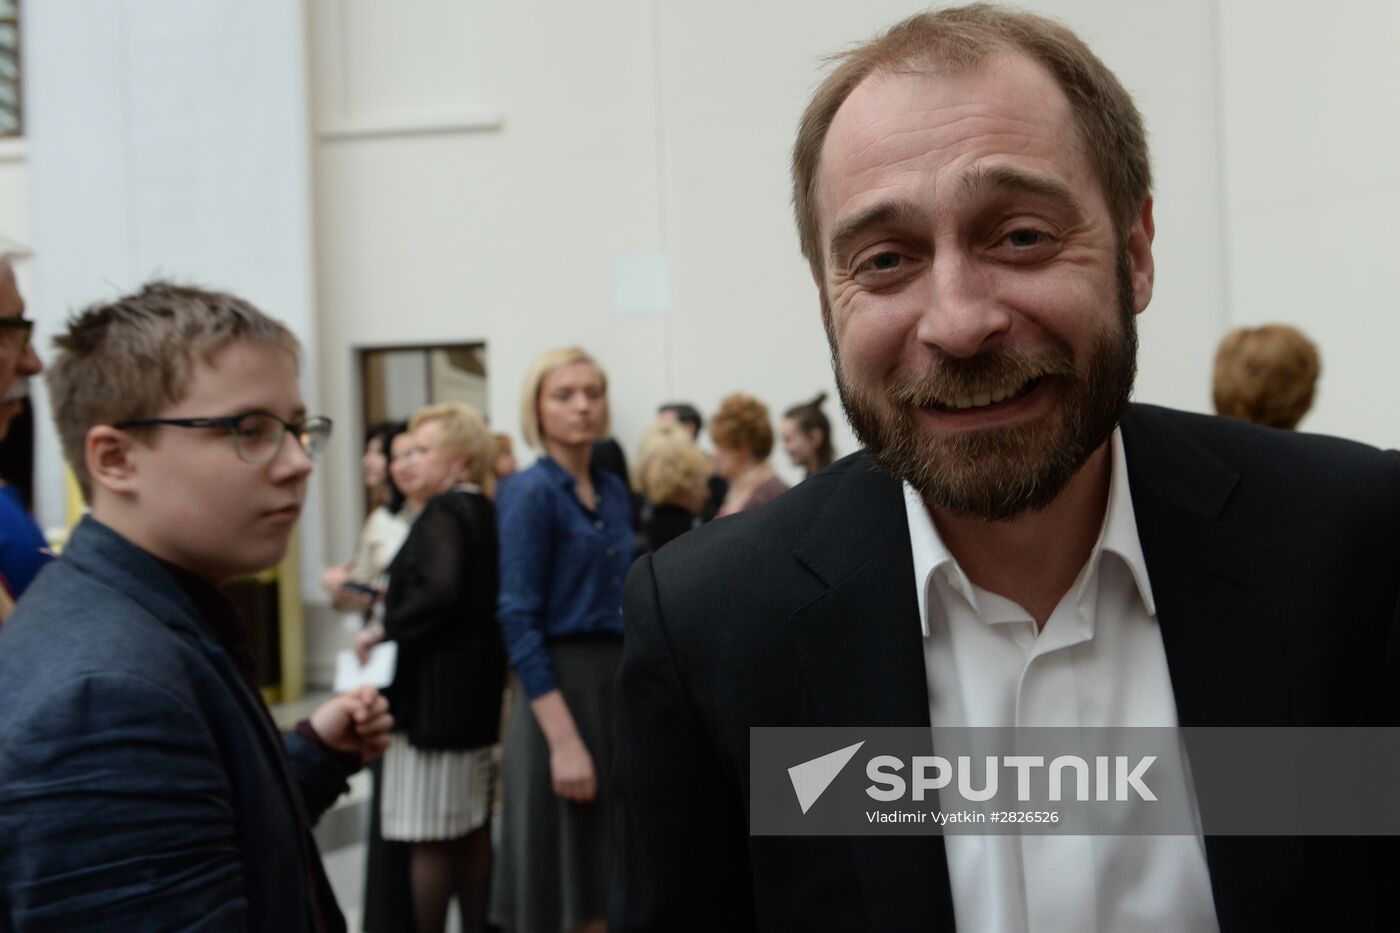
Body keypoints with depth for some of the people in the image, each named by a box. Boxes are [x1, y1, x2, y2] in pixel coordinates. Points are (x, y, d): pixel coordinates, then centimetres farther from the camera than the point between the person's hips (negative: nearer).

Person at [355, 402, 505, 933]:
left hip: (436, 691, -9)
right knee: (473, 828, 15)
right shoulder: (484, 511, 13)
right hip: (479, 687, 9)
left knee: (430, 836, -1)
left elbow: (439, 592, -28)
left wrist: (386, 632, -16)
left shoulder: (443, 513, -14)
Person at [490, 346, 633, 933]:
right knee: (562, 884, 2)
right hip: (563, 685, -7)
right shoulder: (530, 492, -9)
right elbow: (519, 621, -15)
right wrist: (564, 740, -21)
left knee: (607, 880, 12)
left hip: (622, 683, 7)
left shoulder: (613, 490, 11)